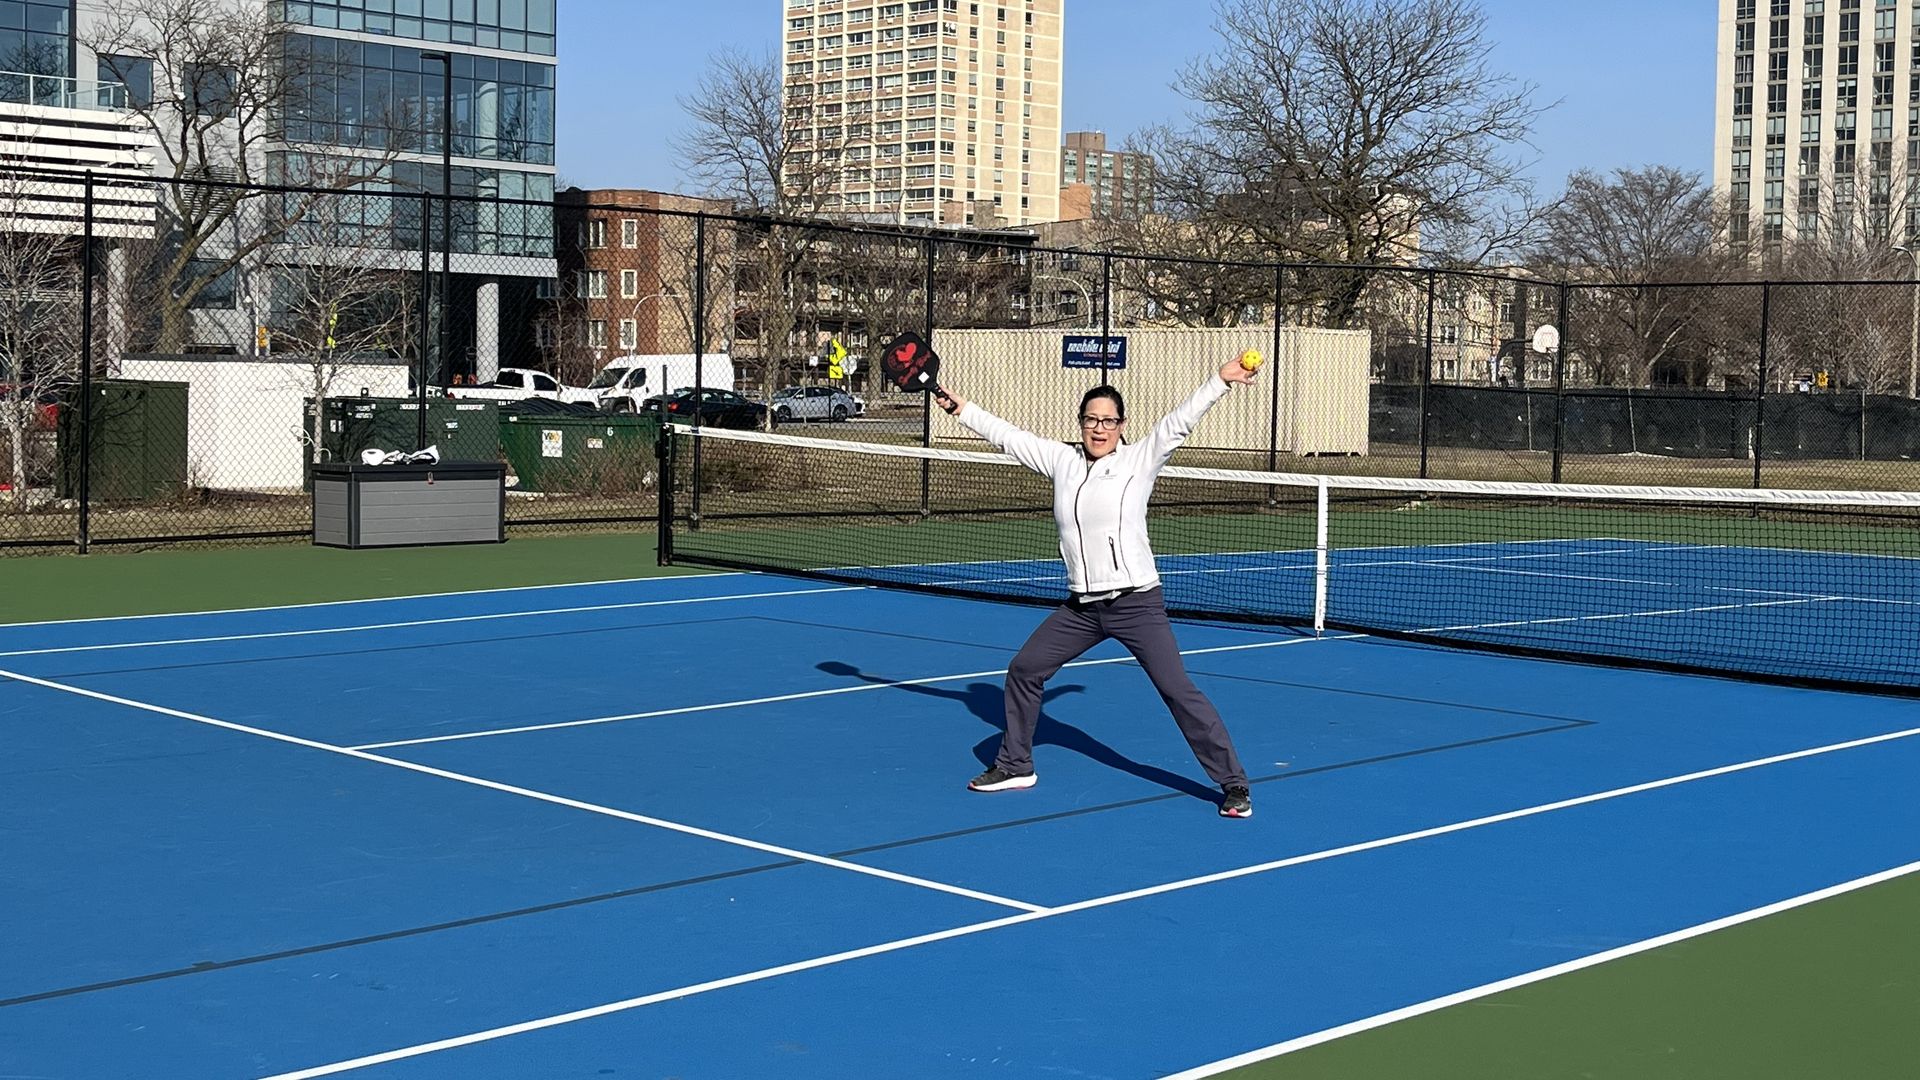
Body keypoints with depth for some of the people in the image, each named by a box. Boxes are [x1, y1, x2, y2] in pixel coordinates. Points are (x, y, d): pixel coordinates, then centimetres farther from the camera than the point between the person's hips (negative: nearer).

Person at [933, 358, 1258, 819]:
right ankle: (1015, 766, 29)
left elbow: (1179, 422, -13)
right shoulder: (1063, 461, 8)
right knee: (1023, 670, 10)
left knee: (1178, 690, -10)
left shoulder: (1139, 460, -4)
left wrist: (1221, 381, -21)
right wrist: (962, 409, 19)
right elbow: (1009, 436, 16)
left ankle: (1232, 783, -3)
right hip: (1081, 606, 6)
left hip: (1136, 603, -5)